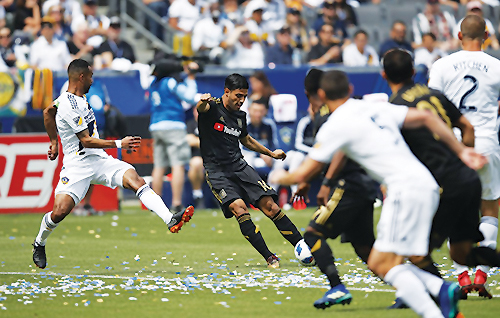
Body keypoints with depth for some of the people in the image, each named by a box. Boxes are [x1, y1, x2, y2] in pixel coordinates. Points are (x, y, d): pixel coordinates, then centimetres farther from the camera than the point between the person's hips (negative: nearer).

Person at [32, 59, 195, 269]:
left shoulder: (77, 98, 10)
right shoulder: (69, 106, -19)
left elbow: (48, 112, 26)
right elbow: (86, 141, -18)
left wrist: (54, 142, 34)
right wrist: (119, 144, -18)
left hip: (98, 159, 8)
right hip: (77, 165, -8)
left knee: (135, 180, -16)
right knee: (60, 212, -17)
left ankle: (171, 220, -31)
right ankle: (39, 244, 16)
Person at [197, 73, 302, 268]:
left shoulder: (240, 116, 13)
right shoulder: (212, 108, -7)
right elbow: (201, 108, -33)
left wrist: (270, 153, 39)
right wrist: (202, 102, -57)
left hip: (239, 166, 5)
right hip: (216, 171, -5)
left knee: (270, 206, -8)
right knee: (239, 208, -25)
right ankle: (269, 258, -20)